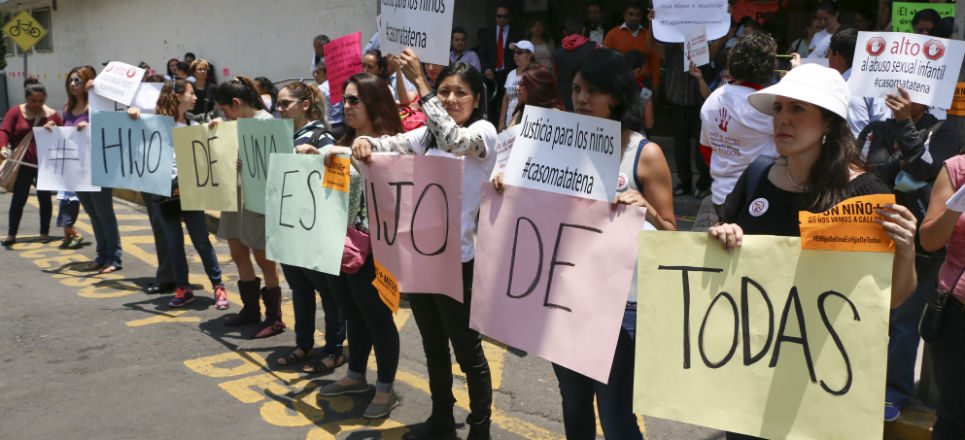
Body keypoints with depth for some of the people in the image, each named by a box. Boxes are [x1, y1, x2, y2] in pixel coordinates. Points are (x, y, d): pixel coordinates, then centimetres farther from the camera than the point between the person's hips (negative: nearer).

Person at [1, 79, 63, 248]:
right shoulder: (16, 112, 0)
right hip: (23, 164, 0)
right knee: (18, 198, 1)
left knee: (44, 198, 7)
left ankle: (45, 232, 18)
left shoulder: (52, 114, 2)